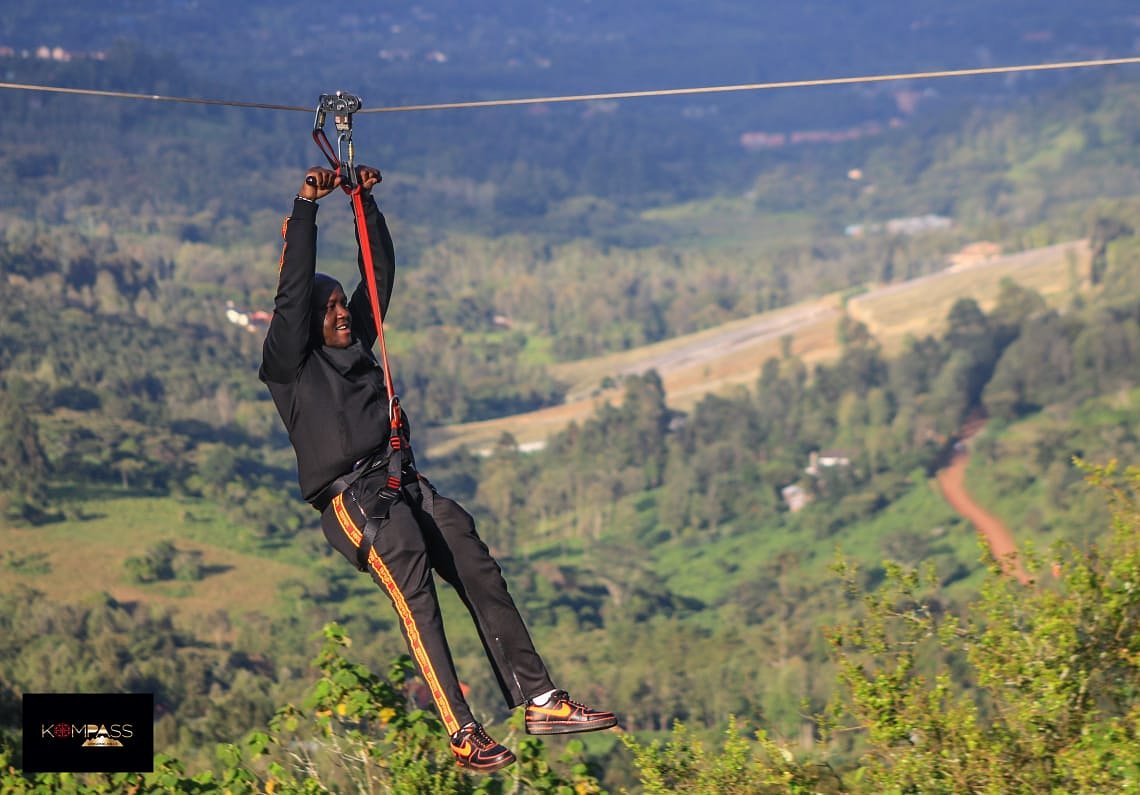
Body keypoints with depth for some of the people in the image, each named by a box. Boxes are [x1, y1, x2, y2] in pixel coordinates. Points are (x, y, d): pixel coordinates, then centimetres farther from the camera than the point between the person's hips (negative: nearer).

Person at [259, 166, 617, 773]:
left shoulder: (356, 347, 25)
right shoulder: (291, 366, 7)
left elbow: (378, 273, 27)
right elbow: (293, 290, -3)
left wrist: (366, 201, 20)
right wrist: (305, 208, -6)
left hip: (406, 488, 7)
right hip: (351, 499, -7)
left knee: (478, 570, -13)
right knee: (412, 587, -28)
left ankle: (538, 699, -18)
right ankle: (462, 733, -37)